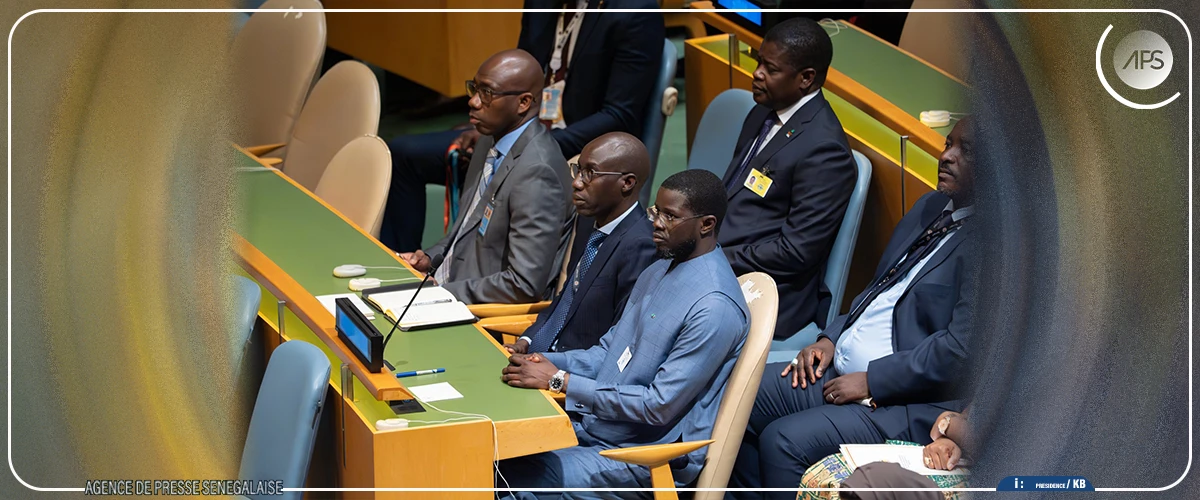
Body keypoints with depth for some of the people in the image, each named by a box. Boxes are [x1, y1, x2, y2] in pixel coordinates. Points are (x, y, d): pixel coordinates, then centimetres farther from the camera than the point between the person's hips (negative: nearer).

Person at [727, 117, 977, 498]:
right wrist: (829, 339, 7)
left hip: (911, 402, -10)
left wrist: (871, 381, -19)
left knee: (784, 440, -23)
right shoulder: (932, 207, 14)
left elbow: (961, 347, -24)